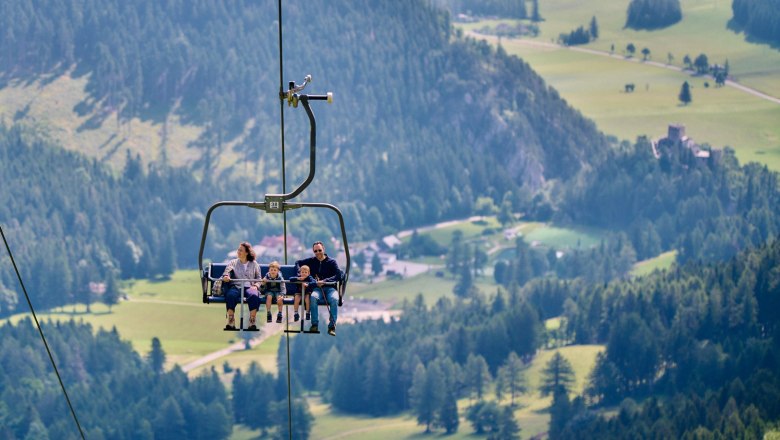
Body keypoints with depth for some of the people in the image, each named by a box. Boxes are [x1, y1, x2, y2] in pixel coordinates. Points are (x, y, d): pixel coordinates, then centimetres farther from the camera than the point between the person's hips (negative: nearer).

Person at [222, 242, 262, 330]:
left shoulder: (254, 264, 21)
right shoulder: (233, 262, 22)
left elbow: (258, 278, 16)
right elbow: (227, 272, 8)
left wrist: (256, 285, -5)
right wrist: (225, 276, -16)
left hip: (249, 287, 0)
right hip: (236, 286, 0)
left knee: (254, 296, -37)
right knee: (230, 295, -36)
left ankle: (252, 322, -38)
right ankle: (231, 322, -39)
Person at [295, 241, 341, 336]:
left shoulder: (331, 262, 9)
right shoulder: (311, 261, 18)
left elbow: (338, 275, -3)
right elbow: (298, 263, 27)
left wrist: (325, 281, -17)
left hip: (330, 288, -1)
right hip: (317, 288, 1)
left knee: (334, 299, -36)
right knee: (313, 297, -35)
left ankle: (332, 326, -32)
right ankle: (315, 325, -33)